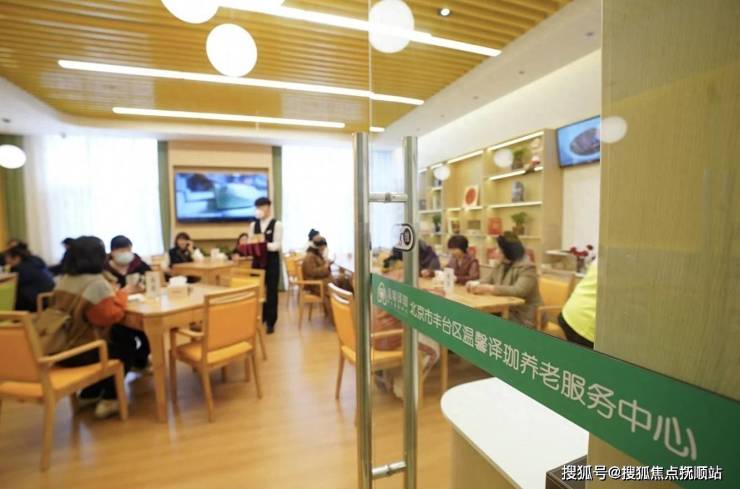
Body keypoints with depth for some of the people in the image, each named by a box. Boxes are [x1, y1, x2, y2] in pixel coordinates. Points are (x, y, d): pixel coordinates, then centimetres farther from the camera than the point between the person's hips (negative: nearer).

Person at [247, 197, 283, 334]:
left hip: (272, 261, -4)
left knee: (271, 291, 1)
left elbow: (278, 245, -12)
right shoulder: (253, 225, 11)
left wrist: (265, 245, -28)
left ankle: (270, 323, 11)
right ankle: (259, 319, 24)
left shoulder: (277, 224, -4)